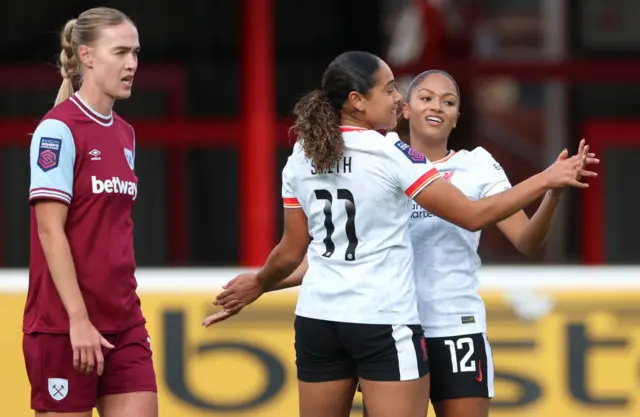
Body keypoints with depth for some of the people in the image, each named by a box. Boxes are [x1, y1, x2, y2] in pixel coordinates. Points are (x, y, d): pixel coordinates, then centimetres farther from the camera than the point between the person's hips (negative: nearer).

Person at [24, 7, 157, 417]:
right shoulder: (58, 129, -10)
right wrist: (78, 319, -19)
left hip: (124, 323, 7)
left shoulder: (124, 134, 12)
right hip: (63, 323, -7)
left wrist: (128, 309, 14)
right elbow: (50, 231, -15)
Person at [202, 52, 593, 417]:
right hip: (384, 323, -6)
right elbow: (473, 215, -13)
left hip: (317, 320, 6)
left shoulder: (301, 158, 5)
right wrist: (547, 180, -5)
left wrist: (259, 283, 33)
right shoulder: (391, 155, -12)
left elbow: (291, 252, 12)